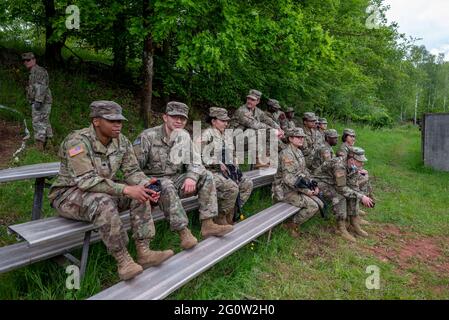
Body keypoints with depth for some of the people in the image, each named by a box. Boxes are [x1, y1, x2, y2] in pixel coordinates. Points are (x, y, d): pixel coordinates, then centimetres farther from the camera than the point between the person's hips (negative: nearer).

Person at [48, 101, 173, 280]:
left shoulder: (122, 141, -3)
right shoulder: (77, 141, -24)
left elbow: (132, 171, -2)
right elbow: (87, 180, -32)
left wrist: (147, 185, -25)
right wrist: (126, 190, -39)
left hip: (104, 191, 7)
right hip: (68, 195, -6)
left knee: (140, 194, -15)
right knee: (104, 203, -37)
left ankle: (143, 252, -16)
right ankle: (123, 261, -26)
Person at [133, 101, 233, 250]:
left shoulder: (184, 136, 5)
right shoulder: (148, 136, -11)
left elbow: (195, 161, 0)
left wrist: (192, 177, -21)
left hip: (177, 179, 5)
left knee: (206, 176, -13)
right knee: (166, 187, -38)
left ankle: (208, 224, -16)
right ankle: (184, 232, -34)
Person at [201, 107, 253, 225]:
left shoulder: (225, 135, 18)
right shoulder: (207, 134, -7)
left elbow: (230, 155, 26)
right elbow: (202, 157, -15)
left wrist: (235, 165, 8)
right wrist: (219, 164, -18)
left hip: (225, 171, 8)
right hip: (211, 172, -8)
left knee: (248, 184, -5)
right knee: (233, 188, -28)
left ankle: (231, 213, 2)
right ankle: (221, 218, -10)